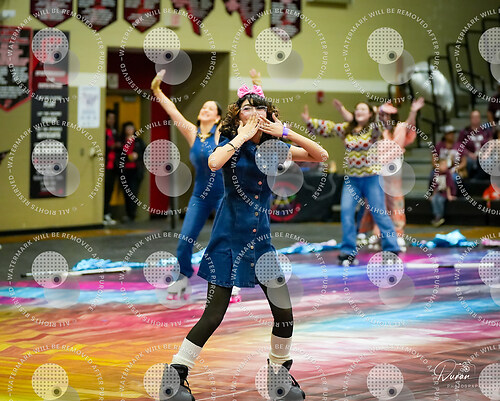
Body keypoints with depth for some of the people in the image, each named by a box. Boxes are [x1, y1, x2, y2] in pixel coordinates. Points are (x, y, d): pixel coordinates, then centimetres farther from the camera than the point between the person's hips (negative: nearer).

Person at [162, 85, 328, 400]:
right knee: (214, 315, -8)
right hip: (229, 237, -4)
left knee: (284, 312, 0)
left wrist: (285, 133, -8)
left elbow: (321, 155, 1)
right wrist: (241, 137, -19)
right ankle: (176, 373, 3)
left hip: (261, 238, 4)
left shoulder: (273, 148, 7)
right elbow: (214, 162, -28)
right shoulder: (232, 144, -5)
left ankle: (280, 371, 22)